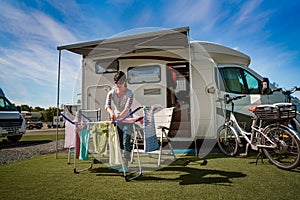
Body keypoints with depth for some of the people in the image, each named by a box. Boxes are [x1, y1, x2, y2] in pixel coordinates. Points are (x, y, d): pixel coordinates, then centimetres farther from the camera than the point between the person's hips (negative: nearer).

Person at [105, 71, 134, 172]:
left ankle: (126, 164, 4)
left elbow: (127, 109, -25)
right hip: (115, 120, 4)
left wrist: (119, 117, -41)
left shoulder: (129, 93, -14)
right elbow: (107, 105, -15)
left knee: (126, 142, -5)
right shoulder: (112, 92, -4)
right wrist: (111, 113, -36)